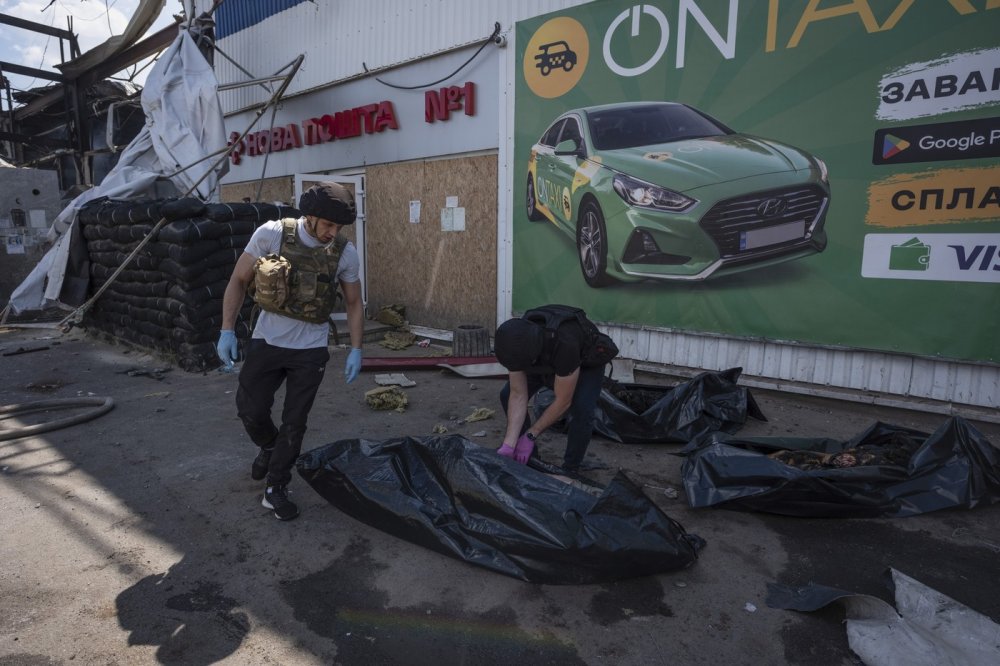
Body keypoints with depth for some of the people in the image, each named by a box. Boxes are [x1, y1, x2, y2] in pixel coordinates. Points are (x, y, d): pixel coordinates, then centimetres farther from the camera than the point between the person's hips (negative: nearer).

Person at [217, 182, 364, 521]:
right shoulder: (271, 234, -14)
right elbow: (238, 281, -3)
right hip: (267, 342, 0)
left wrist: (355, 350, -2)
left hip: (310, 350, 0)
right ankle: (270, 447, 40)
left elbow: (354, 303, 2)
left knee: (294, 423, 4)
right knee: (251, 410, 5)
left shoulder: (345, 252, -10)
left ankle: (275, 489, 23)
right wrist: (227, 331, -7)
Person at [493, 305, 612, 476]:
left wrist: (530, 435, -25)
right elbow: (518, 395, -23)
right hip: (548, 361, 5)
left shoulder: (564, 344, -46)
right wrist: (508, 445, -28)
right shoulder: (516, 344, -30)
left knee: (582, 410, -28)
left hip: (586, 361, -5)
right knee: (507, 395, -8)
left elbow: (562, 402, -33)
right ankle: (529, 457, 10)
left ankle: (570, 471, -4)